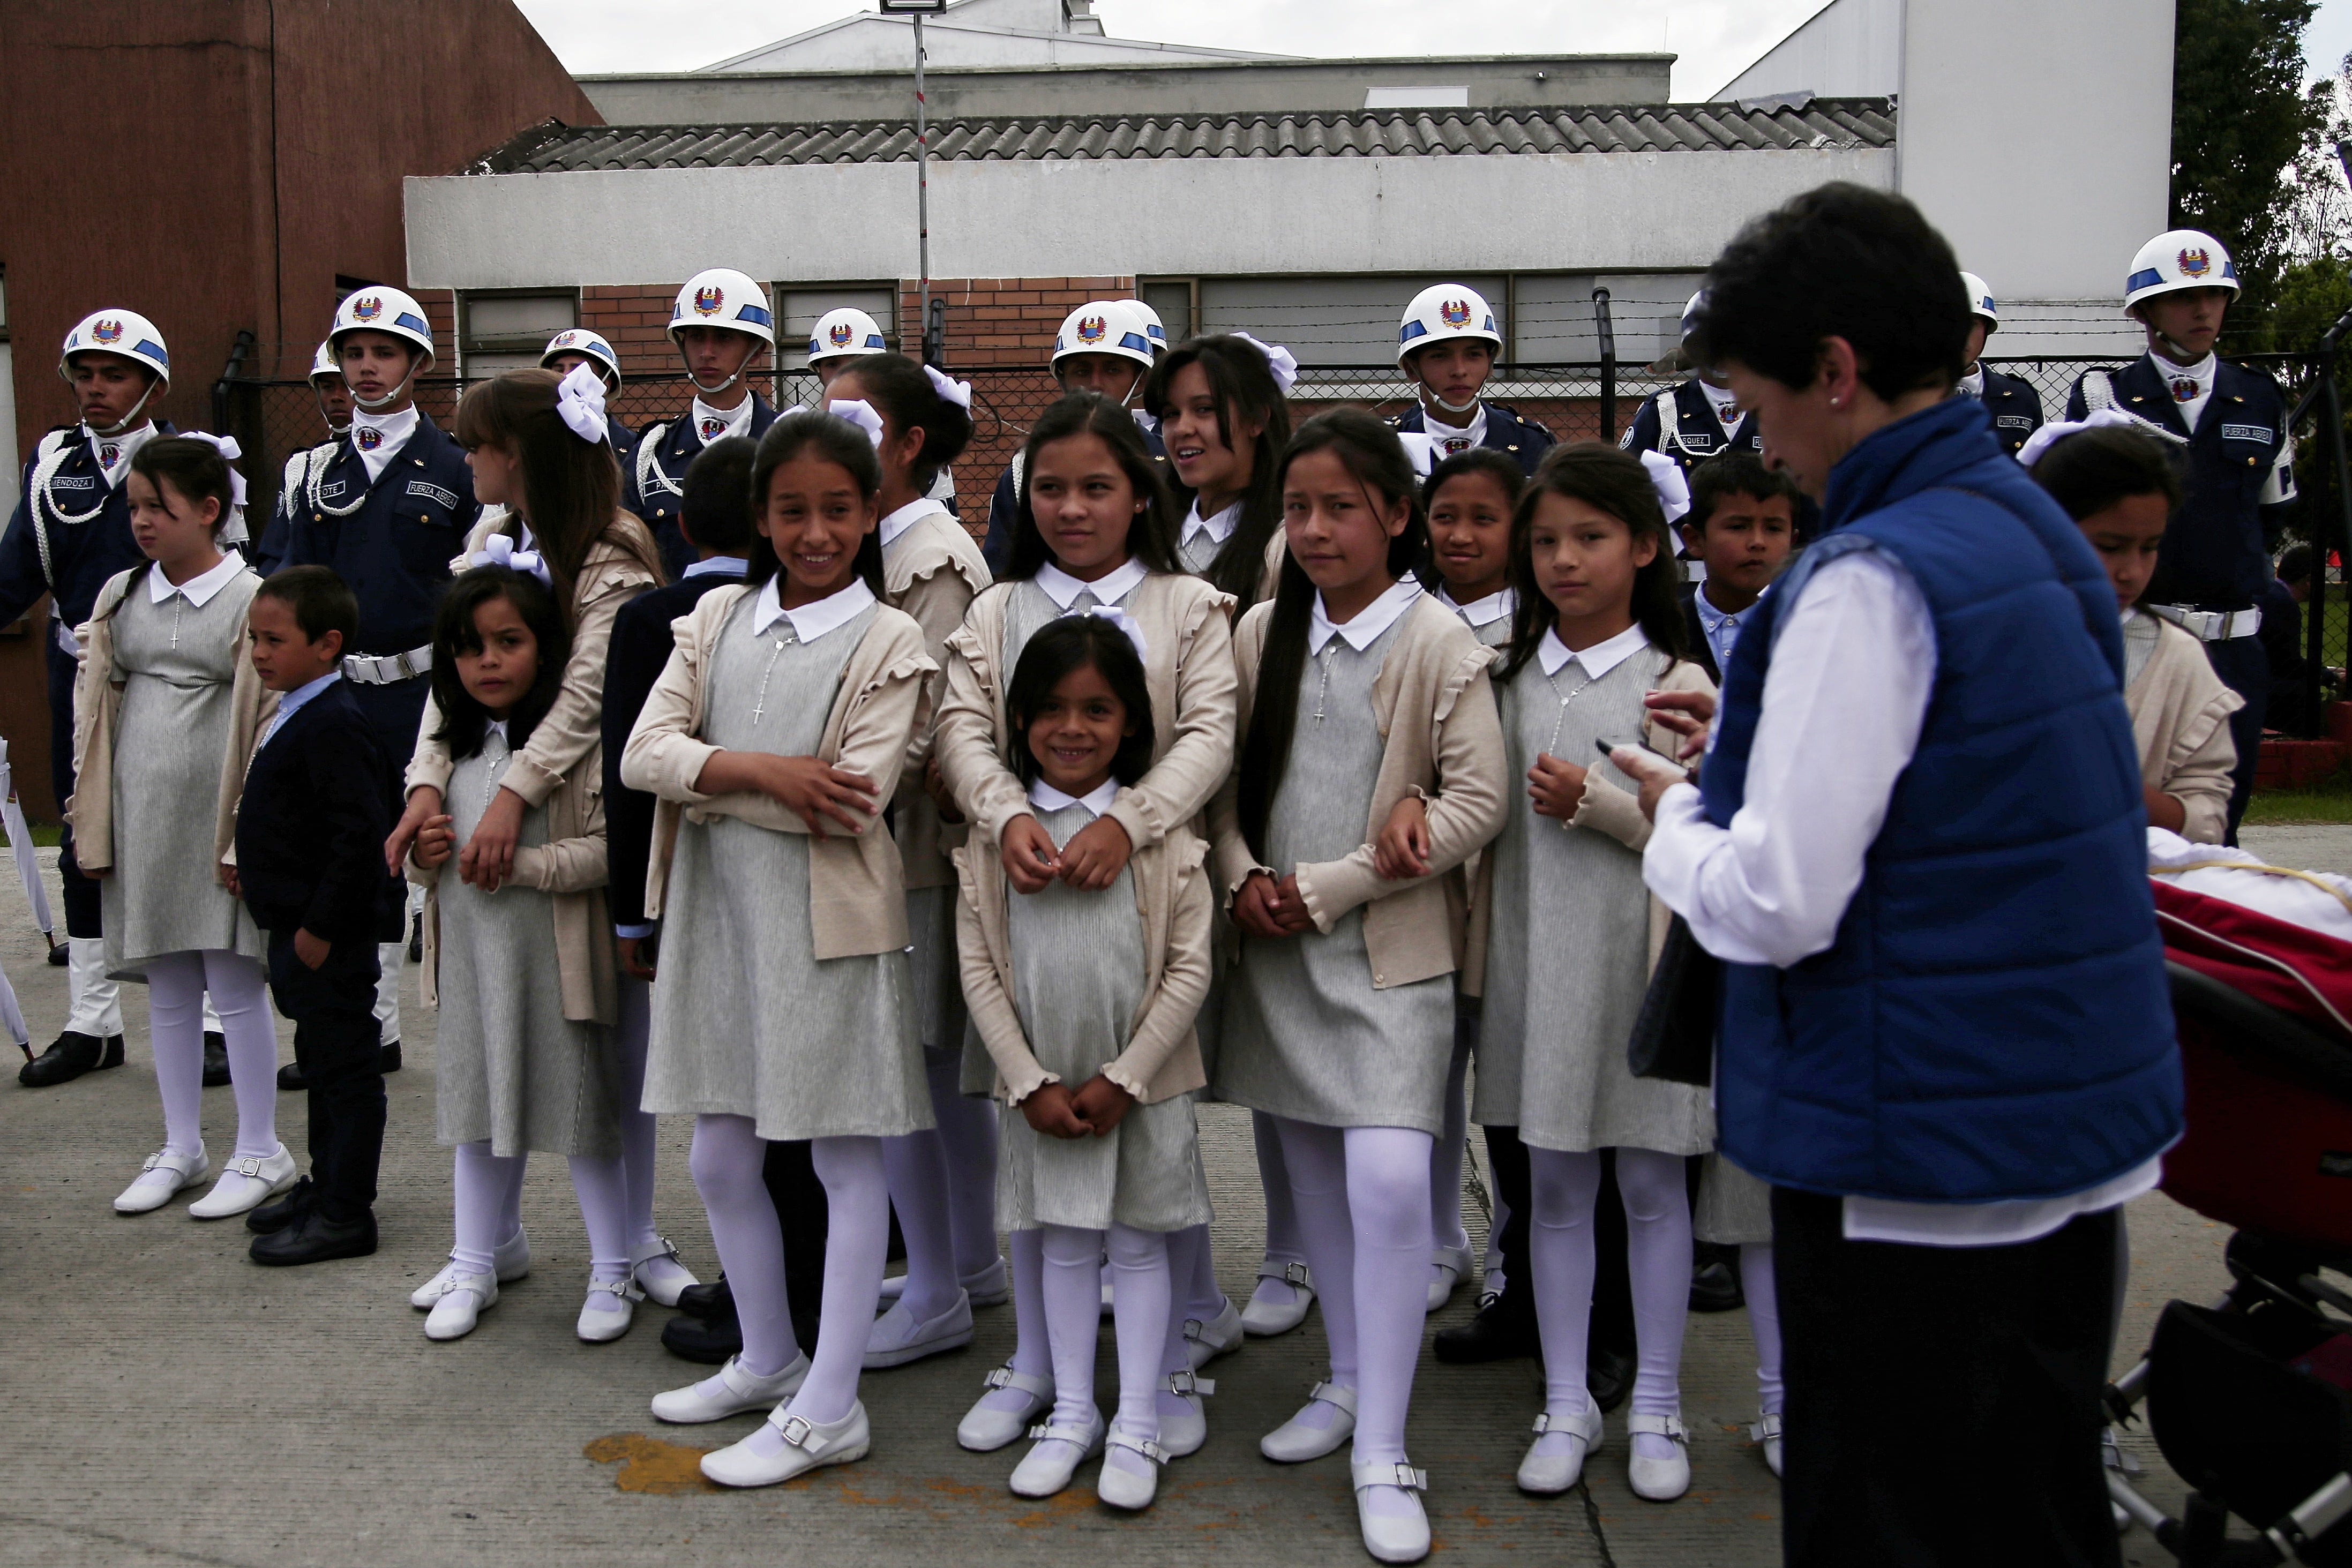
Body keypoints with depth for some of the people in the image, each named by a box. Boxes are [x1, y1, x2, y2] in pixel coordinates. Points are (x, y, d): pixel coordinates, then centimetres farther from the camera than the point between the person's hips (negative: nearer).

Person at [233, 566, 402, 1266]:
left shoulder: (334, 723, -21)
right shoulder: (295, 715, 11)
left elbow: (359, 833, -25)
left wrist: (320, 926, -23)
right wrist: (255, 872, 17)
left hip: (331, 937, -11)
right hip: (297, 926, 11)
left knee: (345, 1067, 0)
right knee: (321, 1060, 20)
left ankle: (345, 1215, 8)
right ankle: (326, 1187, 33)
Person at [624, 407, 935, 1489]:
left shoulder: (887, 643, -6)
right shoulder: (717, 619, 8)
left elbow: (854, 799, -18)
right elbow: (643, 754, -4)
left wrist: (703, 779, -12)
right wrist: (761, 769, -19)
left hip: (827, 921, -5)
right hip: (716, 912, 6)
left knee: (847, 1158, 4)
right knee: (721, 1159, 15)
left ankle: (829, 1407, 15)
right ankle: (767, 1360, 35)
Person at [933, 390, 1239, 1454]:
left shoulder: (1188, 607, 5)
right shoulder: (998, 613, 10)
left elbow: (1209, 736, -7)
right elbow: (962, 731, -3)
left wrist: (1127, 822, -25)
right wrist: (1007, 815, -25)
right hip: (1024, 887, 2)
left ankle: (1178, 1354, 22)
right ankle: (1034, 1364, 23)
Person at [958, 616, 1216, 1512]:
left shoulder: (1161, 831, -8)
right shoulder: (993, 832, -3)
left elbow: (1190, 969, -8)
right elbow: (979, 970, -3)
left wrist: (1122, 1079, -12)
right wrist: (1031, 1084, -8)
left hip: (1142, 1087, -2)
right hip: (1042, 1089, 2)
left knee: (1139, 1245, 8)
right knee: (1065, 1244, 14)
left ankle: (1137, 1428, 20)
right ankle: (1073, 1415, 28)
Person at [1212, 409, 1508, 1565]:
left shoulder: (1439, 642, -8)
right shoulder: (1261, 633, 6)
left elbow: (1476, 803, -11)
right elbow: (1225, 775, 12)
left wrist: (1327, 888, -12)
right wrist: (1242, 878, -7)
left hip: (1389, 949, -5)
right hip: (1275, 946, 5)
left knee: (1388, 1184, -13)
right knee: (1313, 1174, 14)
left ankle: (1382, 1458, -2)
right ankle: (1347, 1382, 32)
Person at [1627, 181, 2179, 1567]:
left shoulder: (1872, 579, -21)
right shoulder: (2042, 531, 8)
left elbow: (1779, 906, -23)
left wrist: (1677, 817, -4)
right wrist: (1754, 737, 16)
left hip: (1918, 1164, -9)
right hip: (2085, 1131, 9)